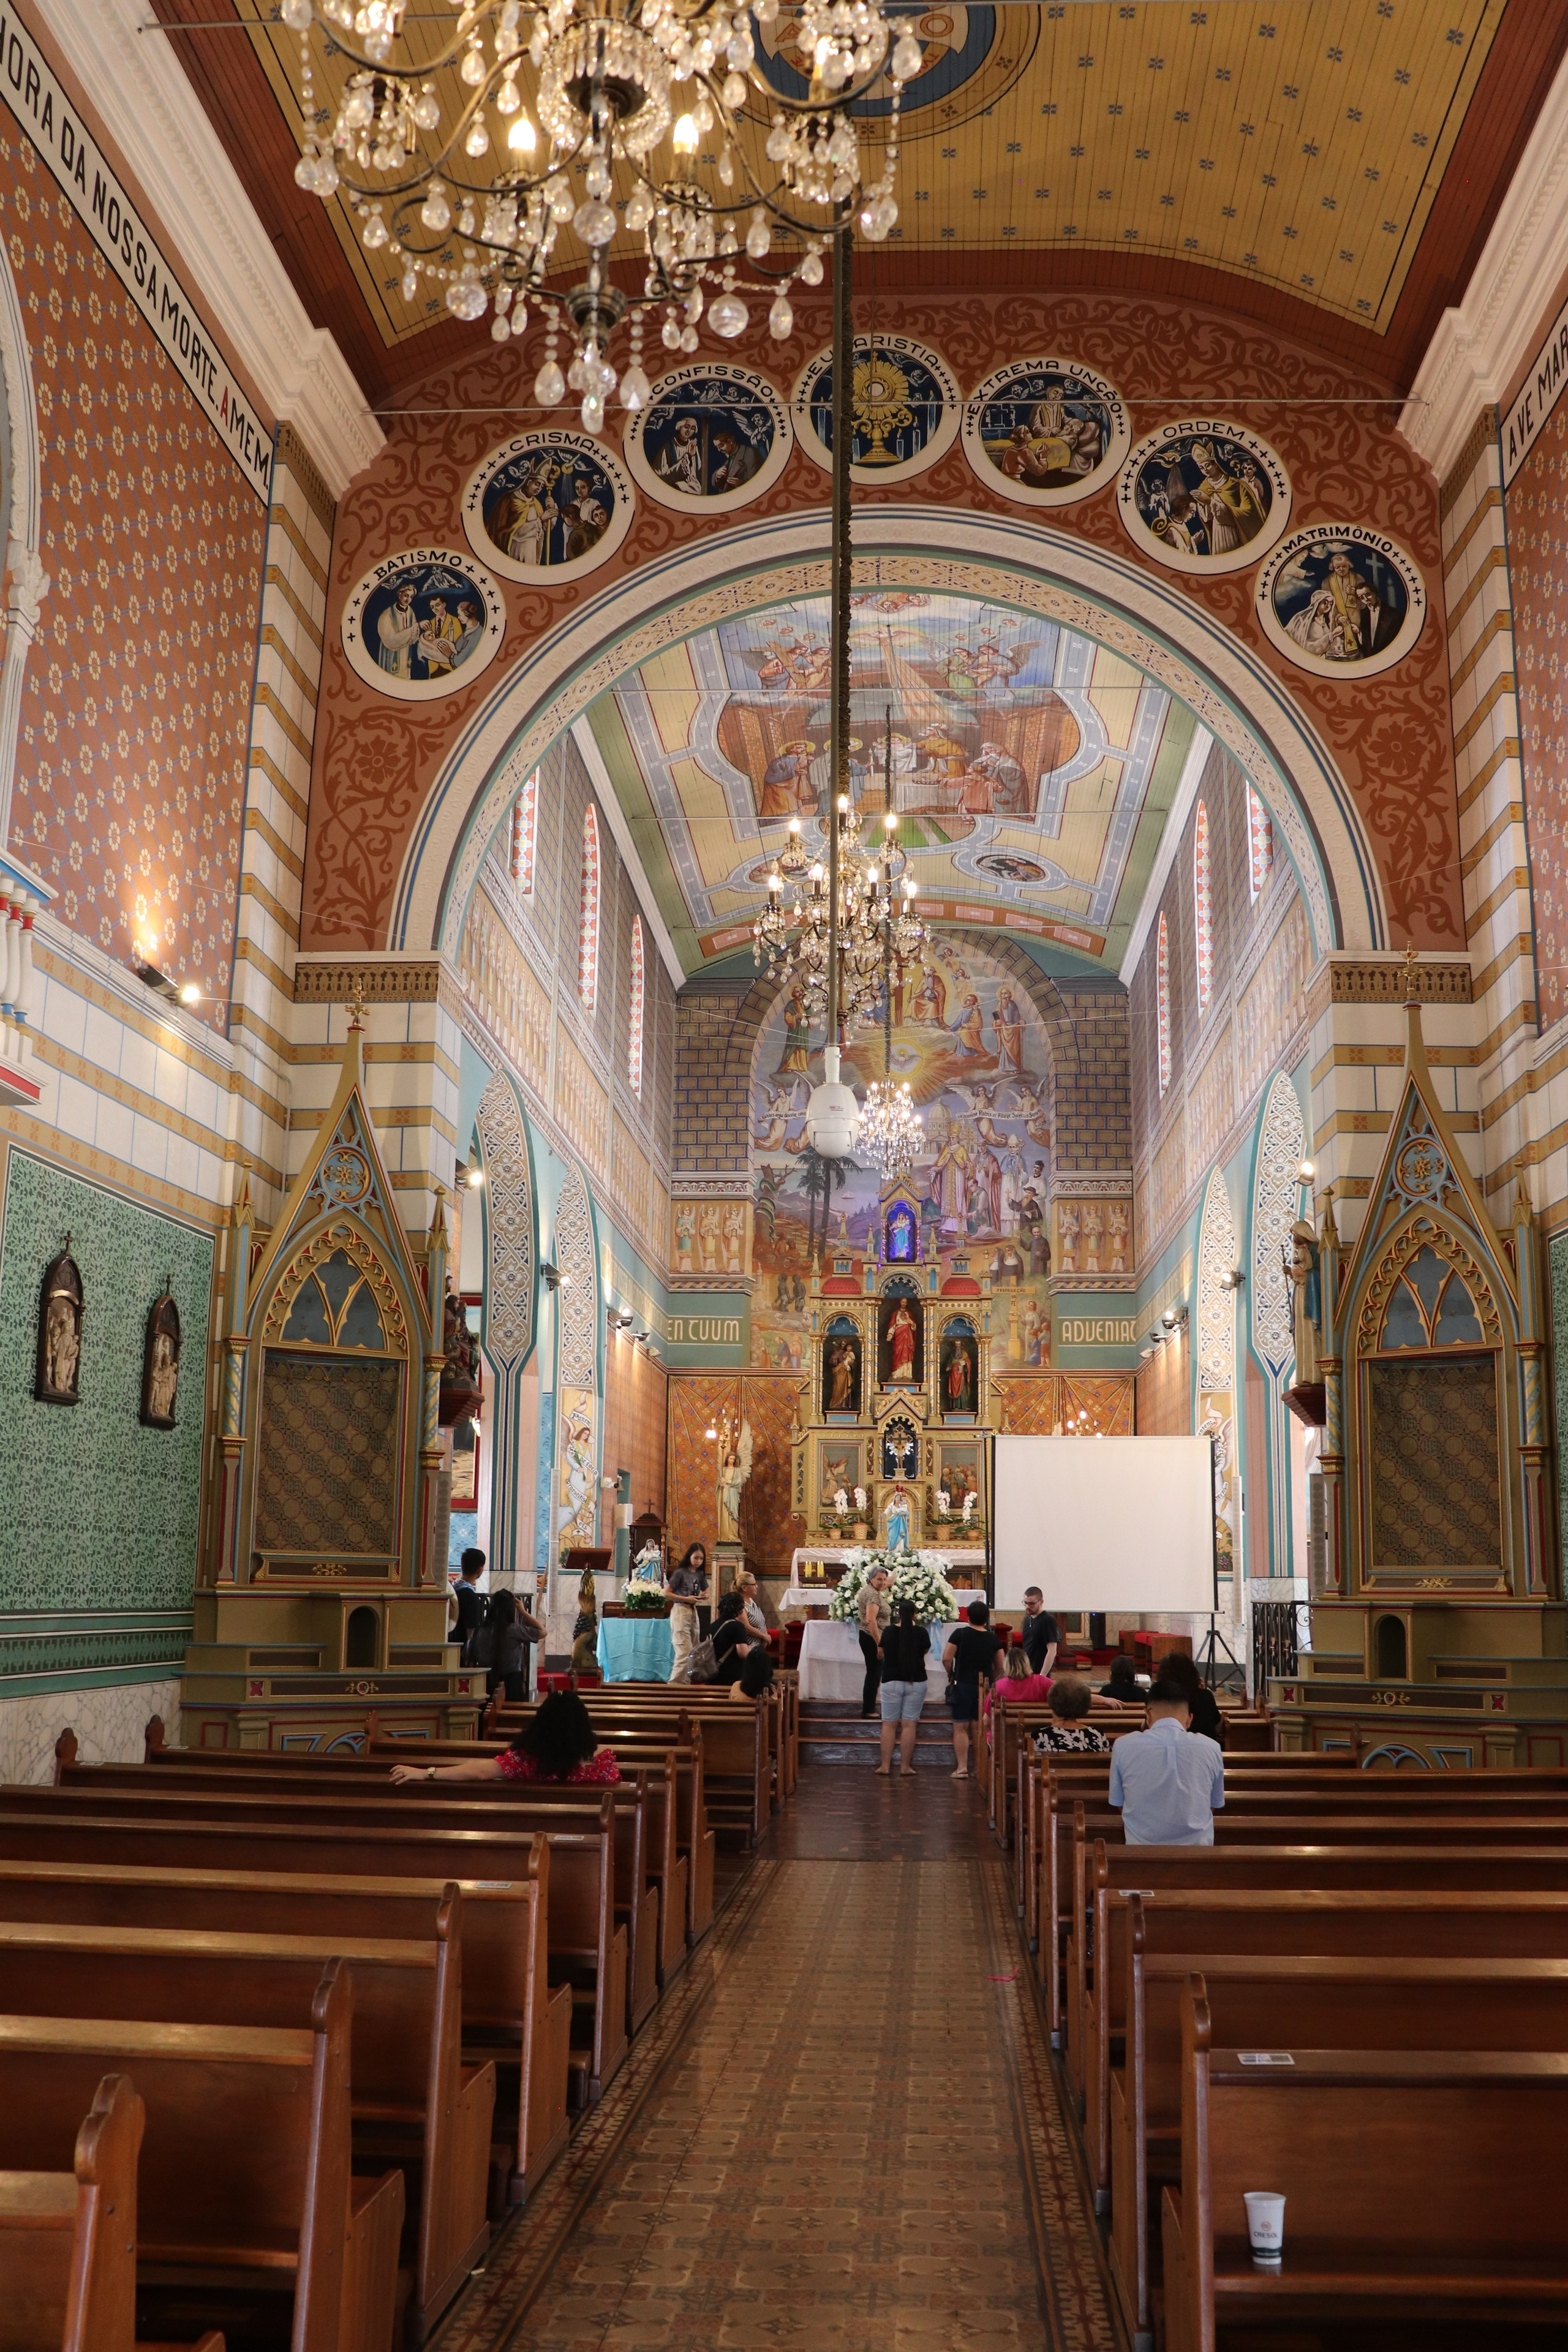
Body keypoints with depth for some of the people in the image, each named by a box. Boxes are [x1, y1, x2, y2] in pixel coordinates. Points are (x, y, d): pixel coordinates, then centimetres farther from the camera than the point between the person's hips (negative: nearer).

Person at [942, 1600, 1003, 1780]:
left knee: (961, 1728, 2)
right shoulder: (994, 1639, 2)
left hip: (963, 1685, -3)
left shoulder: (960, 1634, -7)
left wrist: (953, 1674, 5)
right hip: (985, 1687, 3)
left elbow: (946, 1659, -11)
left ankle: (962, 1767, -2)